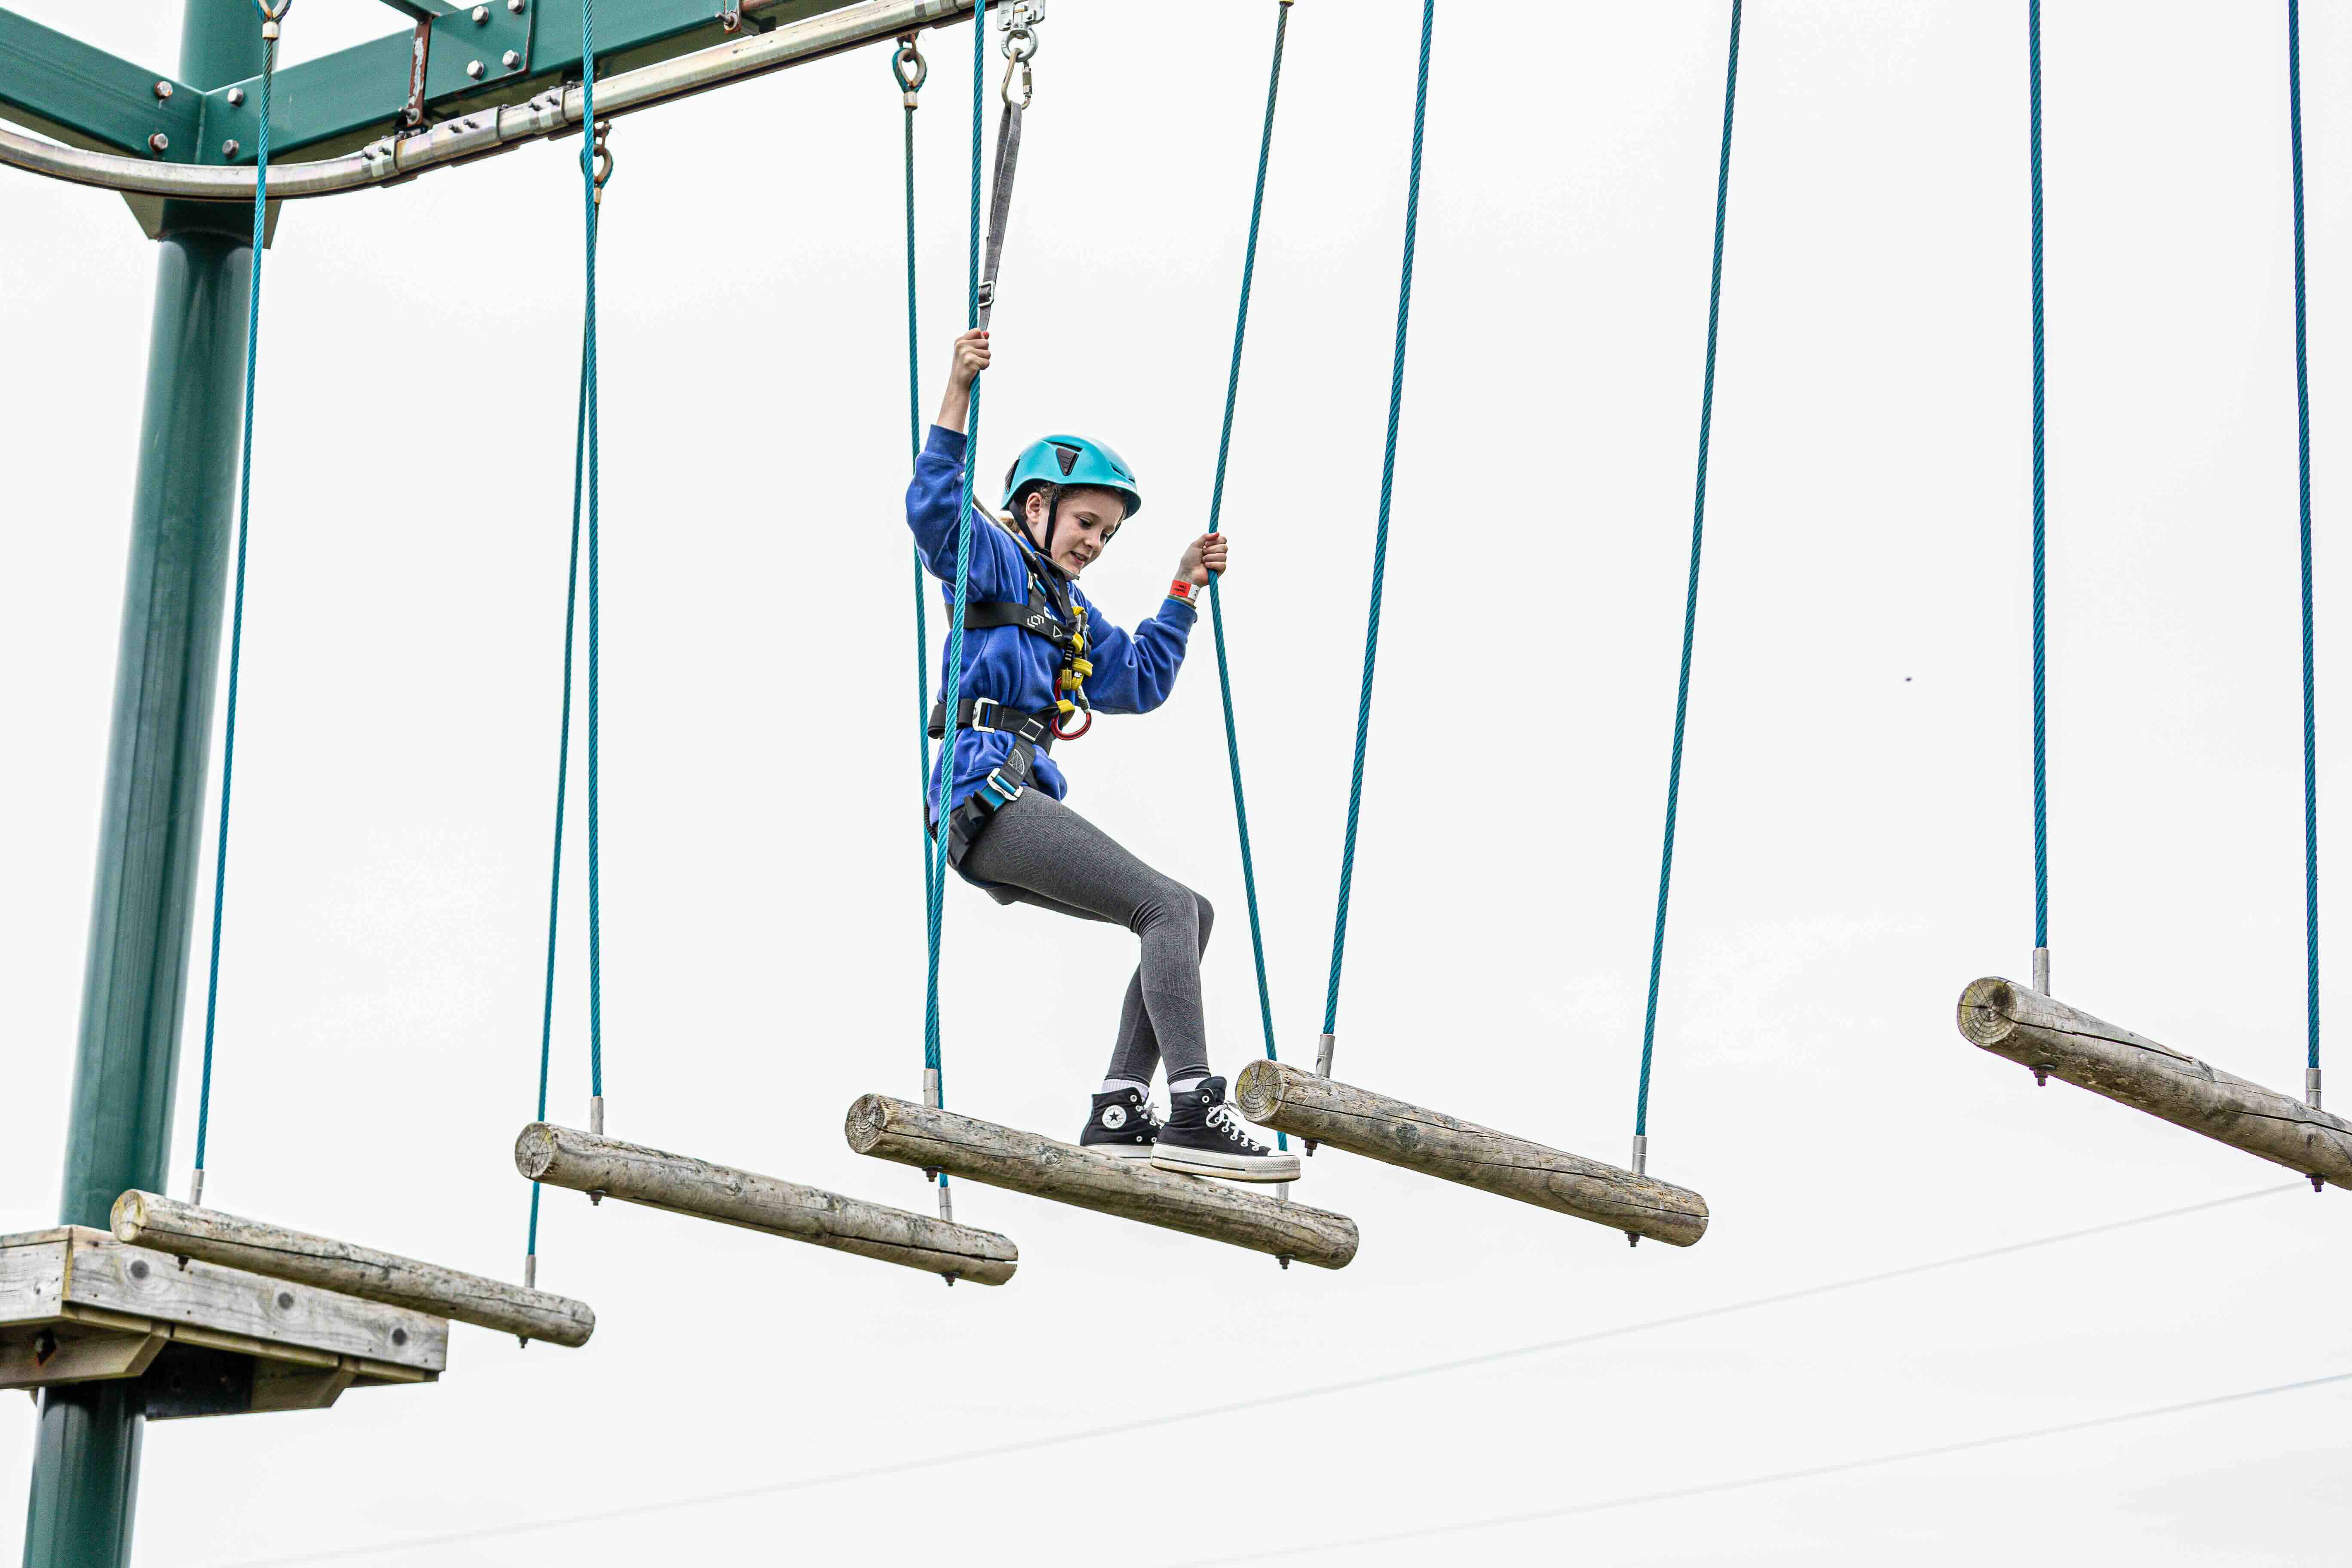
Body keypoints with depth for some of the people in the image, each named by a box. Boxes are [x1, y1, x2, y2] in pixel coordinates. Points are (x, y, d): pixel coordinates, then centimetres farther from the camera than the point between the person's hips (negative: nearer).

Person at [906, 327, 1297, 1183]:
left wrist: (1184, 590, 34)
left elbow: (1141, 680, 39)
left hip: (1023, 808, 10)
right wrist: (959, 392, -23)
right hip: (985, 793, -10)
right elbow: (934, 507, -16)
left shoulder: (1074, 615, 28)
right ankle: (1195, 1113, -29)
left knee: (1188, 915, 7)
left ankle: (1119, 1110, -1)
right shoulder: (996, 563, 4)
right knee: (1168, 907, -19)